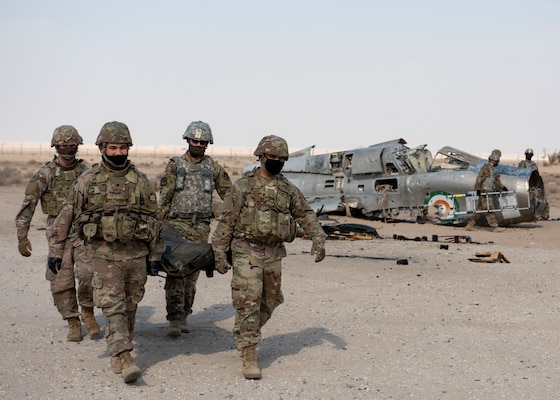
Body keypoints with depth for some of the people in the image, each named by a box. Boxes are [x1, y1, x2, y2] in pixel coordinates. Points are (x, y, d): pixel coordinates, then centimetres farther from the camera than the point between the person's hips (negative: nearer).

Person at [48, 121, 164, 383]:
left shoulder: (140, 181, 3)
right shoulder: (87, 180, 0)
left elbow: (153, 219, 7)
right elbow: (66, 215, 4)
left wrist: (155, 256, 5)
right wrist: (56, 249, 1)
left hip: (136, 254, 2)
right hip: (104, 254, -2)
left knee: (129, 308, 11)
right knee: (113, 307, -12)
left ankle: (117, 352, 28)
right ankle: (123, 360, -17)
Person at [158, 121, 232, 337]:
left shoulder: (213, 167, 9)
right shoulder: (175, 165, 2)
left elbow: (228, 193, 11)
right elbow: (164, 198, 0)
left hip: (201, 227, 3)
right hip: (177, 224, -2)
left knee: (192, 272, 6)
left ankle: (184, 315, 16)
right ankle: (174, 319, -14)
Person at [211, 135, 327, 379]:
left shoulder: (288, 189, 7)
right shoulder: (243, 187, -6)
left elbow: (305, 214, 13)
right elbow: (226, 221, -5)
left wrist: (318, 238, -2)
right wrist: (220, 253, -7)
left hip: (273, 254, 5)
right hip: (247, 252, -5)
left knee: (269, 302, 14)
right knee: (248, 303, -9)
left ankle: (244, 336, 38)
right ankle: (249, 358, -7)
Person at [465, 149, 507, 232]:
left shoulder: (492, 169, 18)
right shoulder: (486, 168, -13)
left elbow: (496, 179, 26)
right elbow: (479, 179, -19)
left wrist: (502, 187, 22)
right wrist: (478, 189, -22)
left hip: (488, 192, 10)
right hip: (484, 192, -10)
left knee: (479, 210, 10)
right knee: (489, 210, -9)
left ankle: (470, 225, 13)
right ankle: (495, 227, -9)